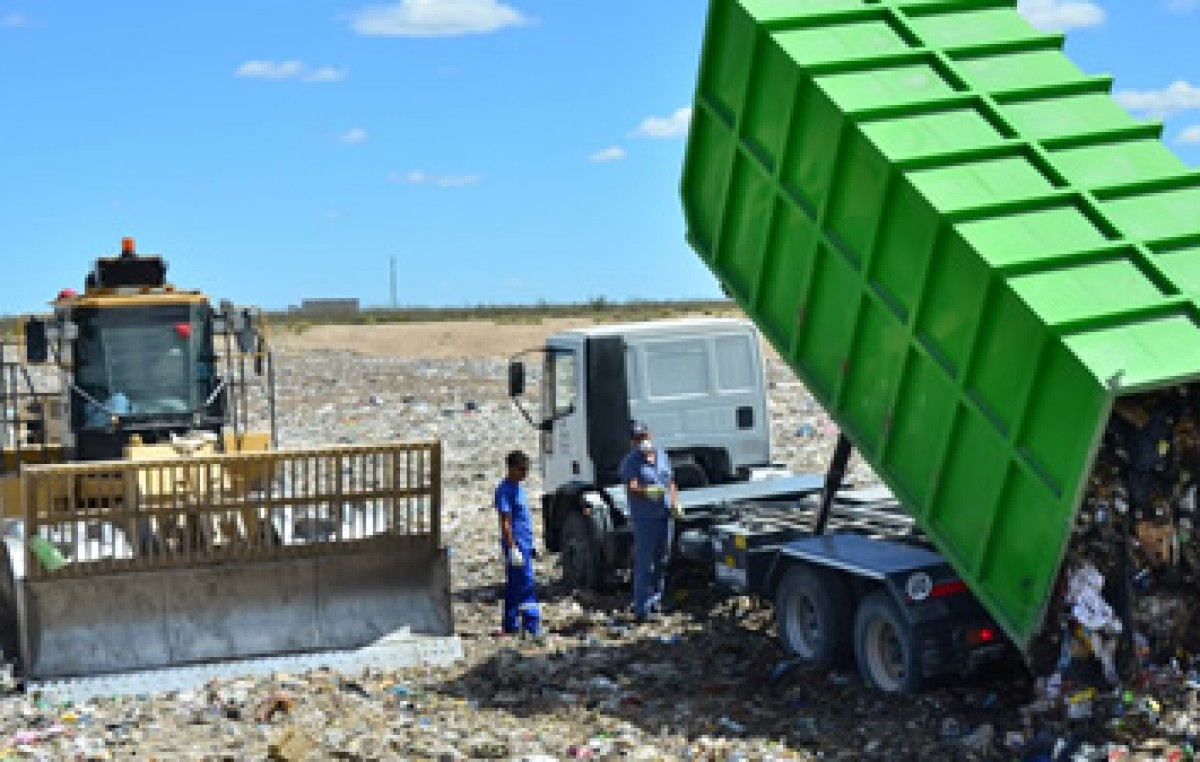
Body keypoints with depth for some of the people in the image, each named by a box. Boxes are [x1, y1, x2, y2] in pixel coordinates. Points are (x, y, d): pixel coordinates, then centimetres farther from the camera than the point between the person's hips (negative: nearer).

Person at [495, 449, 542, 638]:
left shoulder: (518, 487, 16)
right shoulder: (505, 490, -13)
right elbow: (505, 522, -18)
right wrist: (512, 548, -22)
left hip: (524, 545, 10)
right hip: (516, 545, -10)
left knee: (514, 586, 13)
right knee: (525, 586, -12)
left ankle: (510, 625, 18)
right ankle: (532, 626, -13)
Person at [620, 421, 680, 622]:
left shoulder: (661, 456, 13)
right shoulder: (630, 462, -7)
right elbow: (631, 486, -21)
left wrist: (675, 502, 6)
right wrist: (647, 491, -41)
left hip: (665, 515, 6)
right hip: (645, 517, -6)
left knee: (662, 560, 14)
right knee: (644, 562, -9)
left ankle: (655, 598, 29)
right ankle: (641, 608, -8)